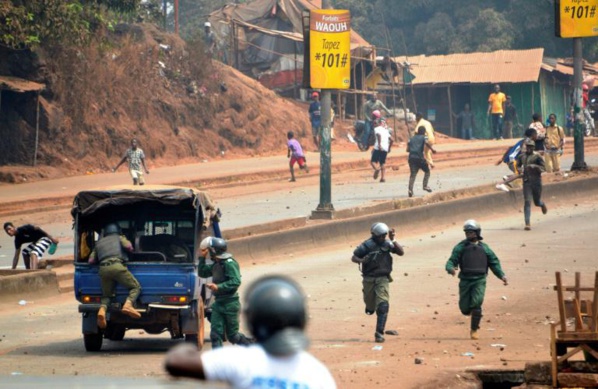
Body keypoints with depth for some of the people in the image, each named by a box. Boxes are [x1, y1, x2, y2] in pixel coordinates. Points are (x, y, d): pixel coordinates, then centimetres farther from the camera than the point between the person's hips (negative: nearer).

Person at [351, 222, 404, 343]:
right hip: (369, 279, -1)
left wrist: (393, 240, -12)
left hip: (383, 279, 1)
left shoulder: (386, 244, 1)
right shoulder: (367, 245, -9)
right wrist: (362, 260, -26)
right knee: (371, 308, 10)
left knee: (383, 306, -15)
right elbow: (353, 257, -4)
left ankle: (379, 333, -13)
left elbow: (401, 252, -2)